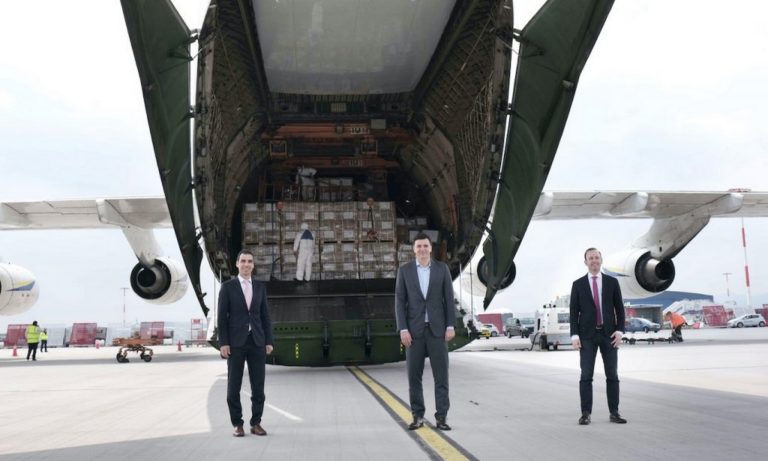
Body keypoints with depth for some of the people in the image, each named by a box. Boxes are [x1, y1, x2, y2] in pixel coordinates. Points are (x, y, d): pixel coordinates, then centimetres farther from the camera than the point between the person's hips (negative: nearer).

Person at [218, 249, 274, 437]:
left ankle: (256, 423, 11)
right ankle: (237, 424, 10)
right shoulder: (227, 286, 1)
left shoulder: (260, 287, 12)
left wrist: (269, 341, 4)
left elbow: (264, 316, 11)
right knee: (234, 385, -1)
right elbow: (222, 316, -2)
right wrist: (223, 343, -10)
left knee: (258, 385, 1)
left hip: (257, 341, 3)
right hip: (236, 342, -3)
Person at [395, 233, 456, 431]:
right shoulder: (404, 270, 1)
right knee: (414, 375, 2)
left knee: (441, 374, -2)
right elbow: (399, 301, -1)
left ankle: (441, 417, 5)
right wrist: (403, 329, -10)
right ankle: (418, 416, 13)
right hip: (414, 329, 0)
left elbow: (449, 299, 2)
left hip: (437, 328, 0)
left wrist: (451, 326, -5)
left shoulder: (442, 268, 2)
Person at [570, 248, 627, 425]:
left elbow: (620, 309, 5)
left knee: (612, 375, 3)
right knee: (586, 376, -2)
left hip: (608, 334, 1)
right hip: (587, 335, -1)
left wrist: (620, 331, -7)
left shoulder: (612, 282, 5)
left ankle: (614, 413, 11)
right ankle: (586, 414, 2)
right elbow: (574, 312, 1)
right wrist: (574, 336, -8)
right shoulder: (578, 284, 3)